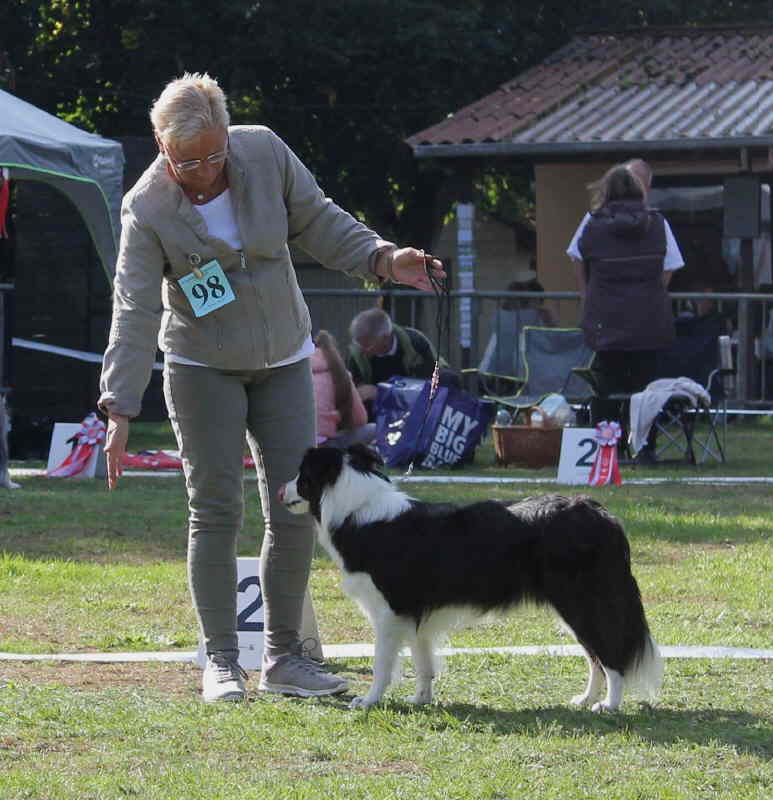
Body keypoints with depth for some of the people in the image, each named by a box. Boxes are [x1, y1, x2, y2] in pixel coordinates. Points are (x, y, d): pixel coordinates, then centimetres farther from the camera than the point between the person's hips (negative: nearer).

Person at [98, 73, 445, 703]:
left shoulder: (266, 153, -11)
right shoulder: (148, 209, -18)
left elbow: (316, 220, 4)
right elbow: (134, 312, -21)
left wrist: (382, 258, -10)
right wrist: (120, 410, -27)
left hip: (282, 361, 3)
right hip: (202, 368, -3)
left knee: (296, 510, 0)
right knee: (216, 512, -6)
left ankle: (283, 656, 11)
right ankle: (221, 662, 3)